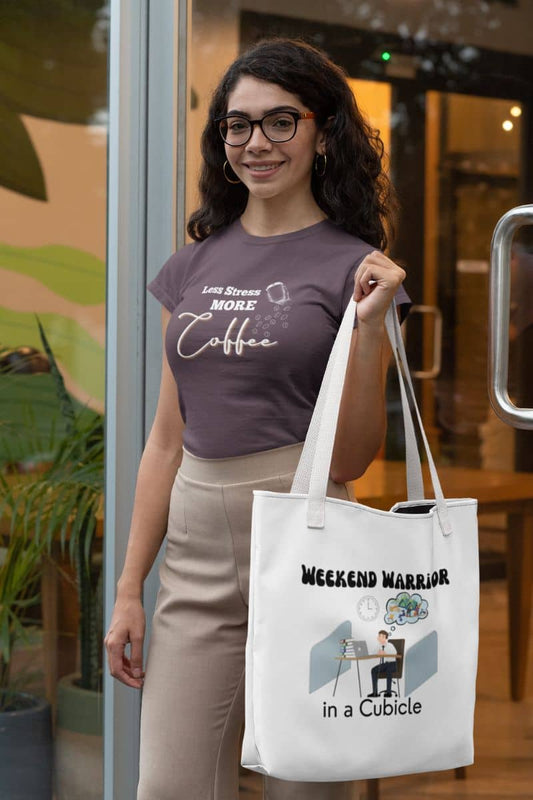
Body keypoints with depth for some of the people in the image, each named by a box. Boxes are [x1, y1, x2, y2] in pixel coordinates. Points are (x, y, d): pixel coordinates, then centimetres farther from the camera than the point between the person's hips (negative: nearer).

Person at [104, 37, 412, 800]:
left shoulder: (354, 267, -2)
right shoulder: (195, 264, 11)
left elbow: (350, 459, -4)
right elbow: (168, 438, 14)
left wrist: (369, 328, -16)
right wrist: (129, 587, 12)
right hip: (197, 557, 4)